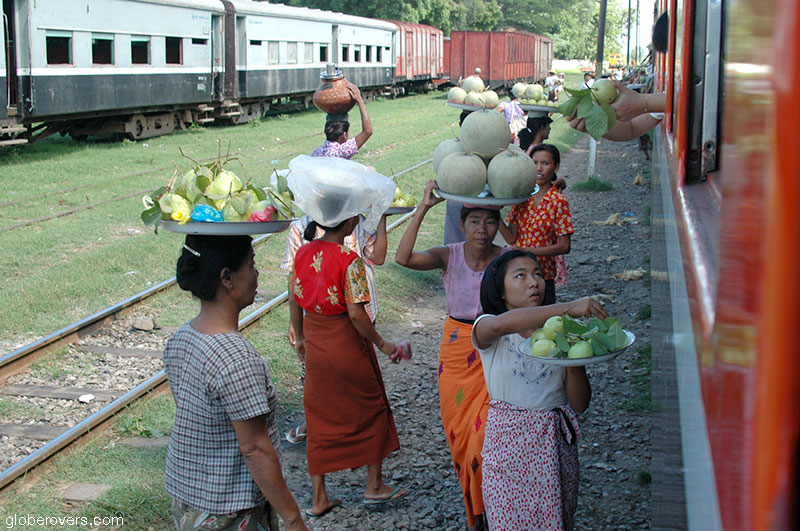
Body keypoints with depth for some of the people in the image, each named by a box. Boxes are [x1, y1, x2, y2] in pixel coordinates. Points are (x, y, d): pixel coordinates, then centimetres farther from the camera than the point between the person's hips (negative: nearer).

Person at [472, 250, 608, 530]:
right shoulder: (487, 332, -6)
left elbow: (579, 404, 1)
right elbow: (499, 325, -35)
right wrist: (567, 308, -43)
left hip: (556, 443, 3)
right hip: (509, 442, -3)